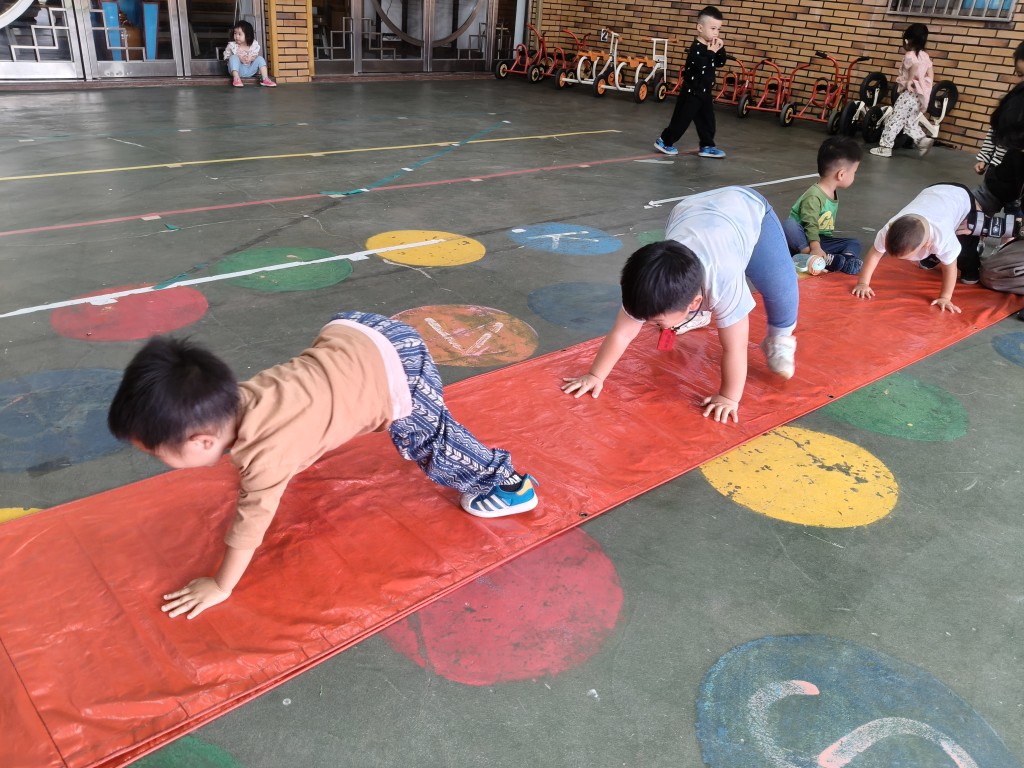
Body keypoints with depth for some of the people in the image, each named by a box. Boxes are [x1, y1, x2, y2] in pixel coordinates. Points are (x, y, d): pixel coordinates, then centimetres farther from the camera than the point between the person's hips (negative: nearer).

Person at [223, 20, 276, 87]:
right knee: (234, 57, -28)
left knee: (260, 58, -8)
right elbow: (226, 57, -5)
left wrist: (251, 58, -19)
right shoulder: (232, 45, -5)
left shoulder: (254, 45, 0)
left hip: (250, 70, 3)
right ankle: (236, 78, -36)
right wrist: (239, 59, -20)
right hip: (237, 70, -2)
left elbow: (255, 56, 6)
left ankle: (265, 79, -21)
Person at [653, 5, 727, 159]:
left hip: (706, 92, 8)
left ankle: (707, 146, 17)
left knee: (707, 122, 9)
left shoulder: (711, 47, 8)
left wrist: (720, 49, -1)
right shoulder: (697, 48, -18)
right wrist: (711, 52, -25)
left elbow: (720, 63, 13)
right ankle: (664, 141, 10)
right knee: (681, 120, -2)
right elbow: (701, 66, -29)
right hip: (692, 92, -8)